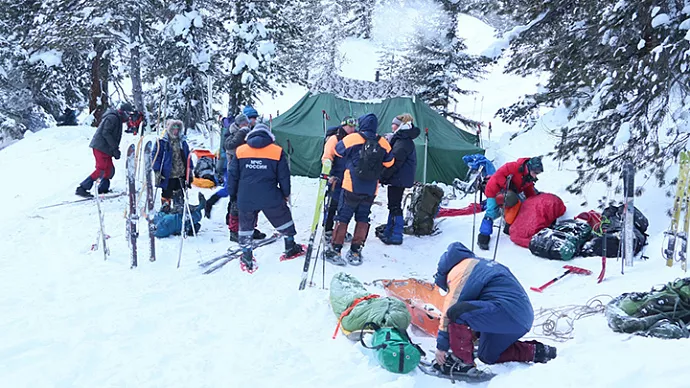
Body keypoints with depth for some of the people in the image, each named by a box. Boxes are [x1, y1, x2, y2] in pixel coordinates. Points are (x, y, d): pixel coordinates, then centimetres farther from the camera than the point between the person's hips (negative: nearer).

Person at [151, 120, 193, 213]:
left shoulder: (182, 142, 10)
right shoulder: (161, 142, -5)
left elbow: (188, 158, 16)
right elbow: (155, 157, -7)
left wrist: (190, 171, 13)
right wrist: (157, 172, -13)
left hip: (180, 175, 4)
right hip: (167, 175, -4)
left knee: (179, 195, 11)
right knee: (167, 194, 6)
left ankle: (179, 211, 19)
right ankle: (165, 208, 19)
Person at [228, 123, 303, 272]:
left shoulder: (239, 151, 5)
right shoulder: (277, 151, 0)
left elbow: (232, 175, 7)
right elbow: (284, 176, 3)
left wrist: (232, 194, 19)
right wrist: (286, 194, 17)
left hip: (245, 198, 1)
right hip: (270, 198, -1)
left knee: (246, 226, 16)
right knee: (284, 220, 20)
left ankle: (247, 257, 17)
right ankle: (290, 247, 30)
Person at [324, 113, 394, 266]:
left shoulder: (352, 138, -8)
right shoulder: (383, 143, 1)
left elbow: (338, 150, 8)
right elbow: (389, 162, 14)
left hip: (352, 186, -3)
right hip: (371, 189, 3)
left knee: (343, 217, 4)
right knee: (363, 218, 12)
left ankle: (335, 250, 4)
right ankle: (355, 252, 12)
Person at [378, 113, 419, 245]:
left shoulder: (403, 141, -17)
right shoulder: (403, 139, 16)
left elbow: (395, 162, -21)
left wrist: (383, 176, -15)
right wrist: (385, 176, 16)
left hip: (398, 179, -10)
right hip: (399, 179, 10)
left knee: (395, 207, -5)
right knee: (393, 206, 17)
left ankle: (396, 236, -1)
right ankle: (389, 232, 26)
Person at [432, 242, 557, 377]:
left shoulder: (459, 271, -3)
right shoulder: (480, 264, 26)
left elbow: (450, 310, -7)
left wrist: (441, 346, -3)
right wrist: (474, 334, 40)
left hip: (508, 310, -10)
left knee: (457, 312, -21)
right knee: (488, 356, 25)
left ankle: (463, 361, -9)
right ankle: (535, 351, 21)